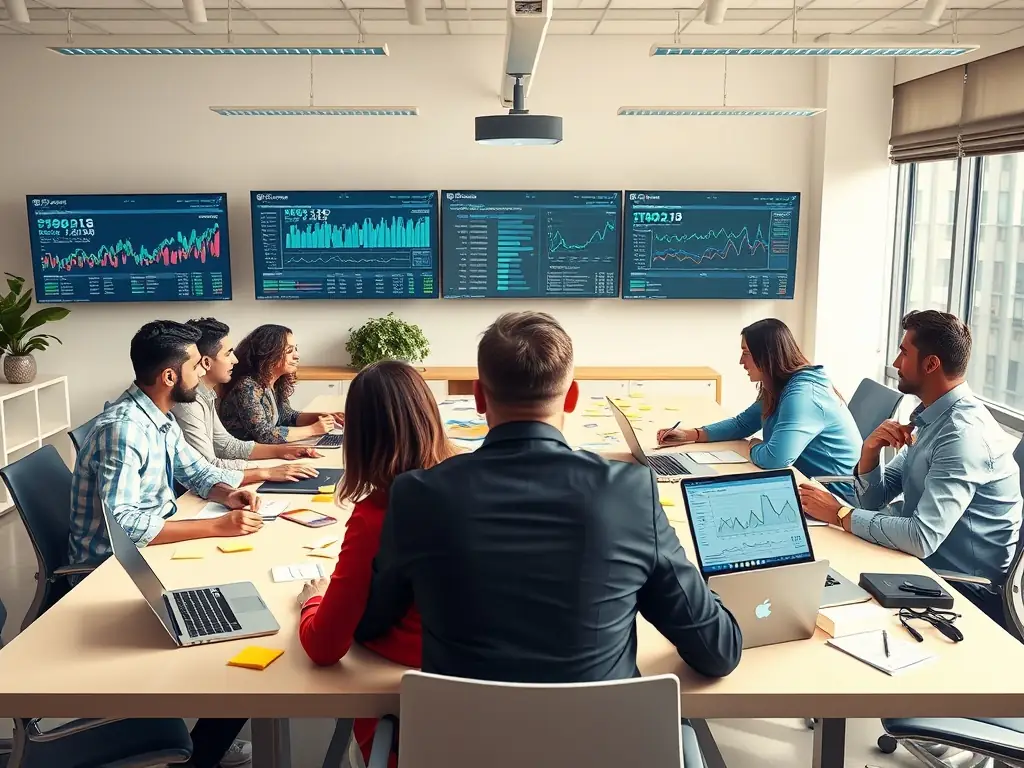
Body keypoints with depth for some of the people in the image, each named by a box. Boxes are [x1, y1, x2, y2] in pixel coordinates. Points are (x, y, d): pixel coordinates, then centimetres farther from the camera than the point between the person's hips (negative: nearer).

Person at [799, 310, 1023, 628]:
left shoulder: (964, 433, -23)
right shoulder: (930, 418, 5)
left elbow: (923, 538, -31)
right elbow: (873, 501, 7)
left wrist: (839, 514, -20)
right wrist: (870, 450, -12)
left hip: (965, 592, -7)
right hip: (928, 567, 7)